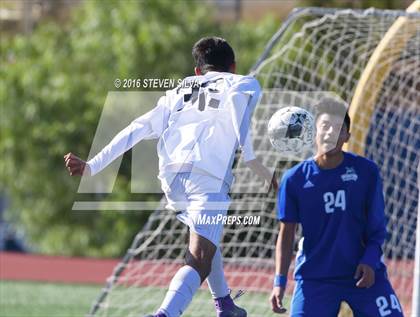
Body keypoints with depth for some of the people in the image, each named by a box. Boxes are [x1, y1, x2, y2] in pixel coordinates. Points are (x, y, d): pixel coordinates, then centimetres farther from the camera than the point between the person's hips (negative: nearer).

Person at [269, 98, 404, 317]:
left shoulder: (366, 171, -3)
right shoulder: (295, 179, -4)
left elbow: (377, 226, 4)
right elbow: (286, 234, 1)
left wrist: (370, 261, -12)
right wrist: (280, 282, -6)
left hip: (363, 273, 0)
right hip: (314, 278, 0)